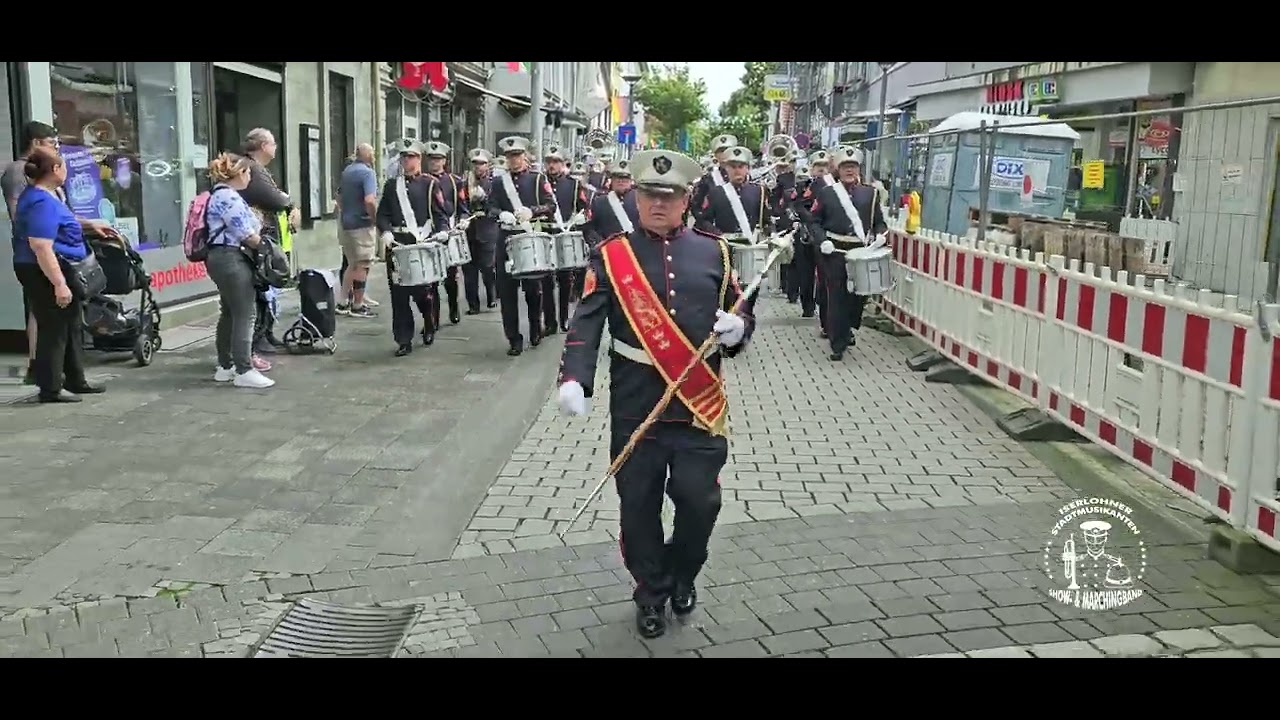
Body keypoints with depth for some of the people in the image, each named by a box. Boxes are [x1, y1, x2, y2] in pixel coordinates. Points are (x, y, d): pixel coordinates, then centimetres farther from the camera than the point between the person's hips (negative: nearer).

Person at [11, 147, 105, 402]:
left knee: (71, 328, 18)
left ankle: (75, 381, 28)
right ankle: (50, 390, 5)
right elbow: (41, 248, -29)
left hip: (55, 272, 11)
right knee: (53, 330, -3)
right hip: (45, 275, -11)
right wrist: (59, 284, -31)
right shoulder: (42, 202, -22)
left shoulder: (44, 195, 11)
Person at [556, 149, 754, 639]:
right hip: (635, 405, -1)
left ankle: (682, 575, 33)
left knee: (699, 499, 2)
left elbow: (739, 313, 15)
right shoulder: (611, 256, 0)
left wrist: (738, 328, -10)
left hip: (700, 401, 1)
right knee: (638, 503, 8)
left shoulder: (713, 252, 7)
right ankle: (651, 592, 30)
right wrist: (574, 380, -24)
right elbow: (586, 324, -8)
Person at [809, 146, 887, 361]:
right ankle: (838, 344, 3)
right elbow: (815, 221, 6)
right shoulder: (826, 192, 6)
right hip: (834, 252, -2)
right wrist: (822, 240, -10)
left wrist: (879, 235, -7)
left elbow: (879, 222, 14)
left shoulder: (869, 193, 12)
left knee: (859, 295, 7)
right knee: (837, 297, -2)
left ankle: (848, 330, 32)